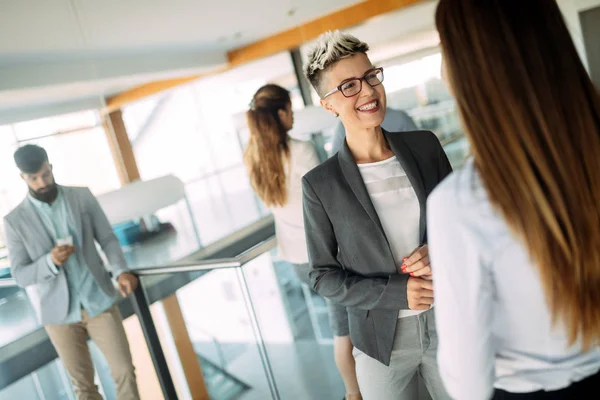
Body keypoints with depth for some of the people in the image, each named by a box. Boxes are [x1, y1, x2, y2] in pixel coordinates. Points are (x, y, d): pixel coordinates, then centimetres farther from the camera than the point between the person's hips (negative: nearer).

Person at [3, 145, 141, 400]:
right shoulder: (14, 221, -4)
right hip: (59, 313, 0)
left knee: (124, 371, 5)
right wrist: (50, 261, -24)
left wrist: (121, 270, -18)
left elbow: (107, 238, 0)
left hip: (99, 302, 1)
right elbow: (20, 275, -4)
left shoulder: (82, 197, -1)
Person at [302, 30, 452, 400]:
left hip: (450, 323, 3)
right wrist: (397, 291, -18)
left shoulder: (425, 145, -5)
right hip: (382, 340, -3)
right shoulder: (321, 184, -12)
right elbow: (323, 276, -7)